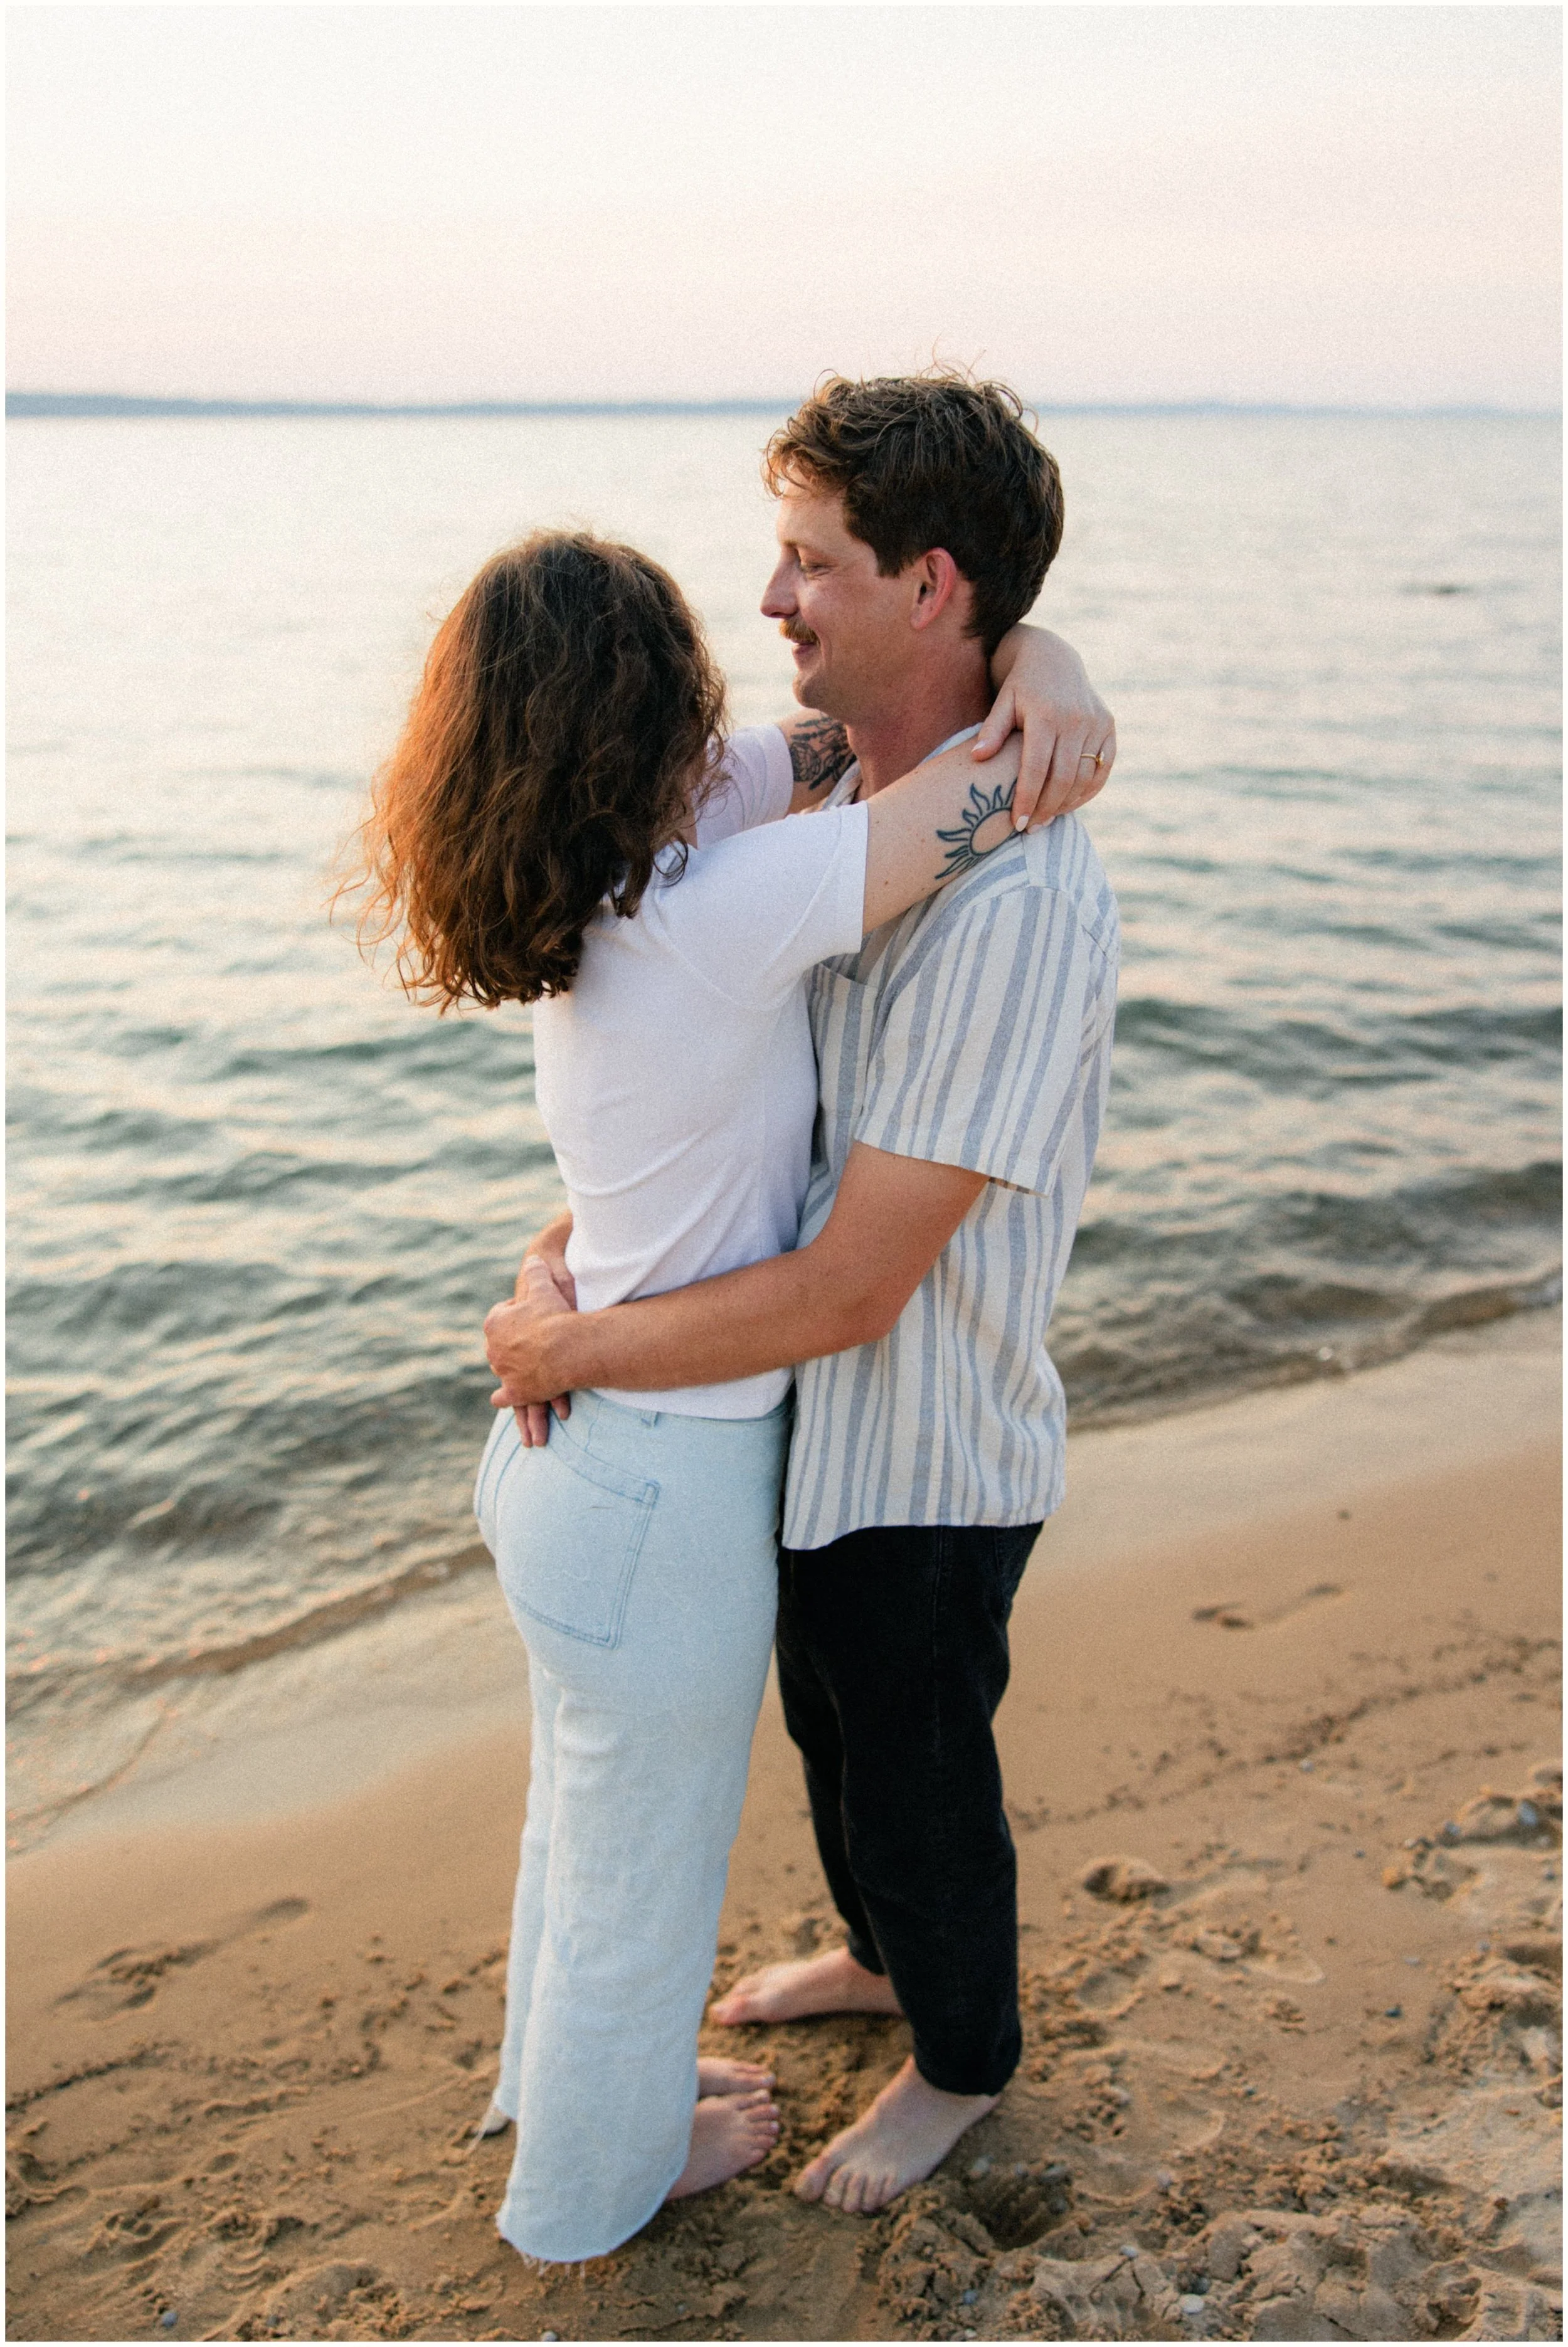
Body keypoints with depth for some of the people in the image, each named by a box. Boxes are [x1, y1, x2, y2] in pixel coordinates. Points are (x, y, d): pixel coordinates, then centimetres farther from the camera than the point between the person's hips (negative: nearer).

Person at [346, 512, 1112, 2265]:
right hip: (666, 1497, -8)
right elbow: (992, 784, -29)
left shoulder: (633, 871, -6)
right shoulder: (721, 914, -30)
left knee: (584, 1824, 31)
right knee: (640, 1873, 19)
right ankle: (593, 2180, 47)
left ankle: (572, 2077, 58)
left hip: (585, 1452, 8)